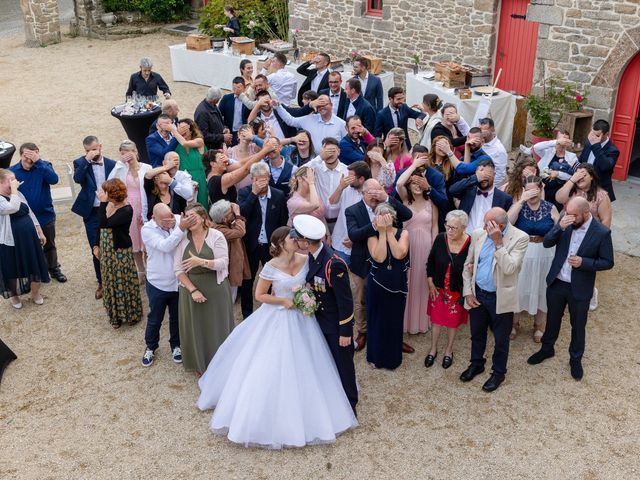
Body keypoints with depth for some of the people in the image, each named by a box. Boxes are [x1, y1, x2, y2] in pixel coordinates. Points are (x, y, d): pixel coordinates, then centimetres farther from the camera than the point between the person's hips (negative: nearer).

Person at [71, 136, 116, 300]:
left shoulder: (112, 164, -1)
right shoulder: (80, 163, -3)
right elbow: (77, 179, -23)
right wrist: (86, 160, -28)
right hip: (92, 213, 0)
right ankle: (101, 282, 19)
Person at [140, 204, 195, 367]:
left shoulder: (179, 221, -13)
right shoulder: (148, 229, -18)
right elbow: (165, 246, -33)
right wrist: (181, 228, -41)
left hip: (178, 282, 1)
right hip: (157, 284, -1)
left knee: (177, 317, 20)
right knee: (154, 319, 17)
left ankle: (175, 345, 43)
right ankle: (150, 347, 41)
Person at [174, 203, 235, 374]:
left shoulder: (216, 236, -7)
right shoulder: (182, 239, 0)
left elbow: (223, 263, -14)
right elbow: (178, 269, -3)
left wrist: (201, 261, -29)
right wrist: (193, 290, -13)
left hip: (216, 289, -2)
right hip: (191, 290, 2)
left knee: (216, 326, 8)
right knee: (194, 327, 10)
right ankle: (199, 363, 29)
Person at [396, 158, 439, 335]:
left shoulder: (431, 202, 0)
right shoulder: (405, 200, -1)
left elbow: (434, 227, 3)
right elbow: (399, 184, -21)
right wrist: (414, 165, -14)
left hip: (426, 246, 1)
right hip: (408, 245, 0)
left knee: (423, 282, 11)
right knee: (408, 282, 8)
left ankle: (423, 320, 28)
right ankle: (408, 319, 23)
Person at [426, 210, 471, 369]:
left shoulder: (470, 243, -22)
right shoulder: (440, 238, -15)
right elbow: (430, 261, -1)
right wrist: (430, 283, -1)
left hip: (457, 291, -2)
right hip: (438, 288, 2)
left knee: (453, 322, 17)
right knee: (436, 319, 16)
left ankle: (449, 351, 39)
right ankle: (433, 349, 37)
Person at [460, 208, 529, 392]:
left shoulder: (520, 238, -17)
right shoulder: (478, 234, -4)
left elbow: (509, 268, -27)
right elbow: (468, 264, 5)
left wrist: (498, 242, -30)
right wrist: (467, 291, 0)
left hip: (500, 298, -4)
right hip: (477, 294, 4)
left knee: (501, 338, 13)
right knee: (477, 334, 22)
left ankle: (498, 372, 34)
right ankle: (476, 364, 45)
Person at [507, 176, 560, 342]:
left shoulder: (550, 208, -4)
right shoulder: (518, 205, -5)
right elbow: (507, 222, -24)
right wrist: (522, 200, -25)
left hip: (544, 256, 1)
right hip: (521, 255, 0)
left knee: (540, 290, 15)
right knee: (518, 289, 11)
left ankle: (538, 326, 35)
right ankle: (514, 323, 33)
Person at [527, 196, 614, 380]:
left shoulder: (602, 232, -18)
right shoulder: (565, 222, -8)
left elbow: (607, 262, -10)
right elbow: (547, 243, -10)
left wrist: (584, 262, -25)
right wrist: (559, 227, -27)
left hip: (580, 289, -3)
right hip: (556, 282, 3)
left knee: (578, 326, 16)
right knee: (552, 319, 22)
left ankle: (575, 358, 37)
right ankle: (547, 348, 44)